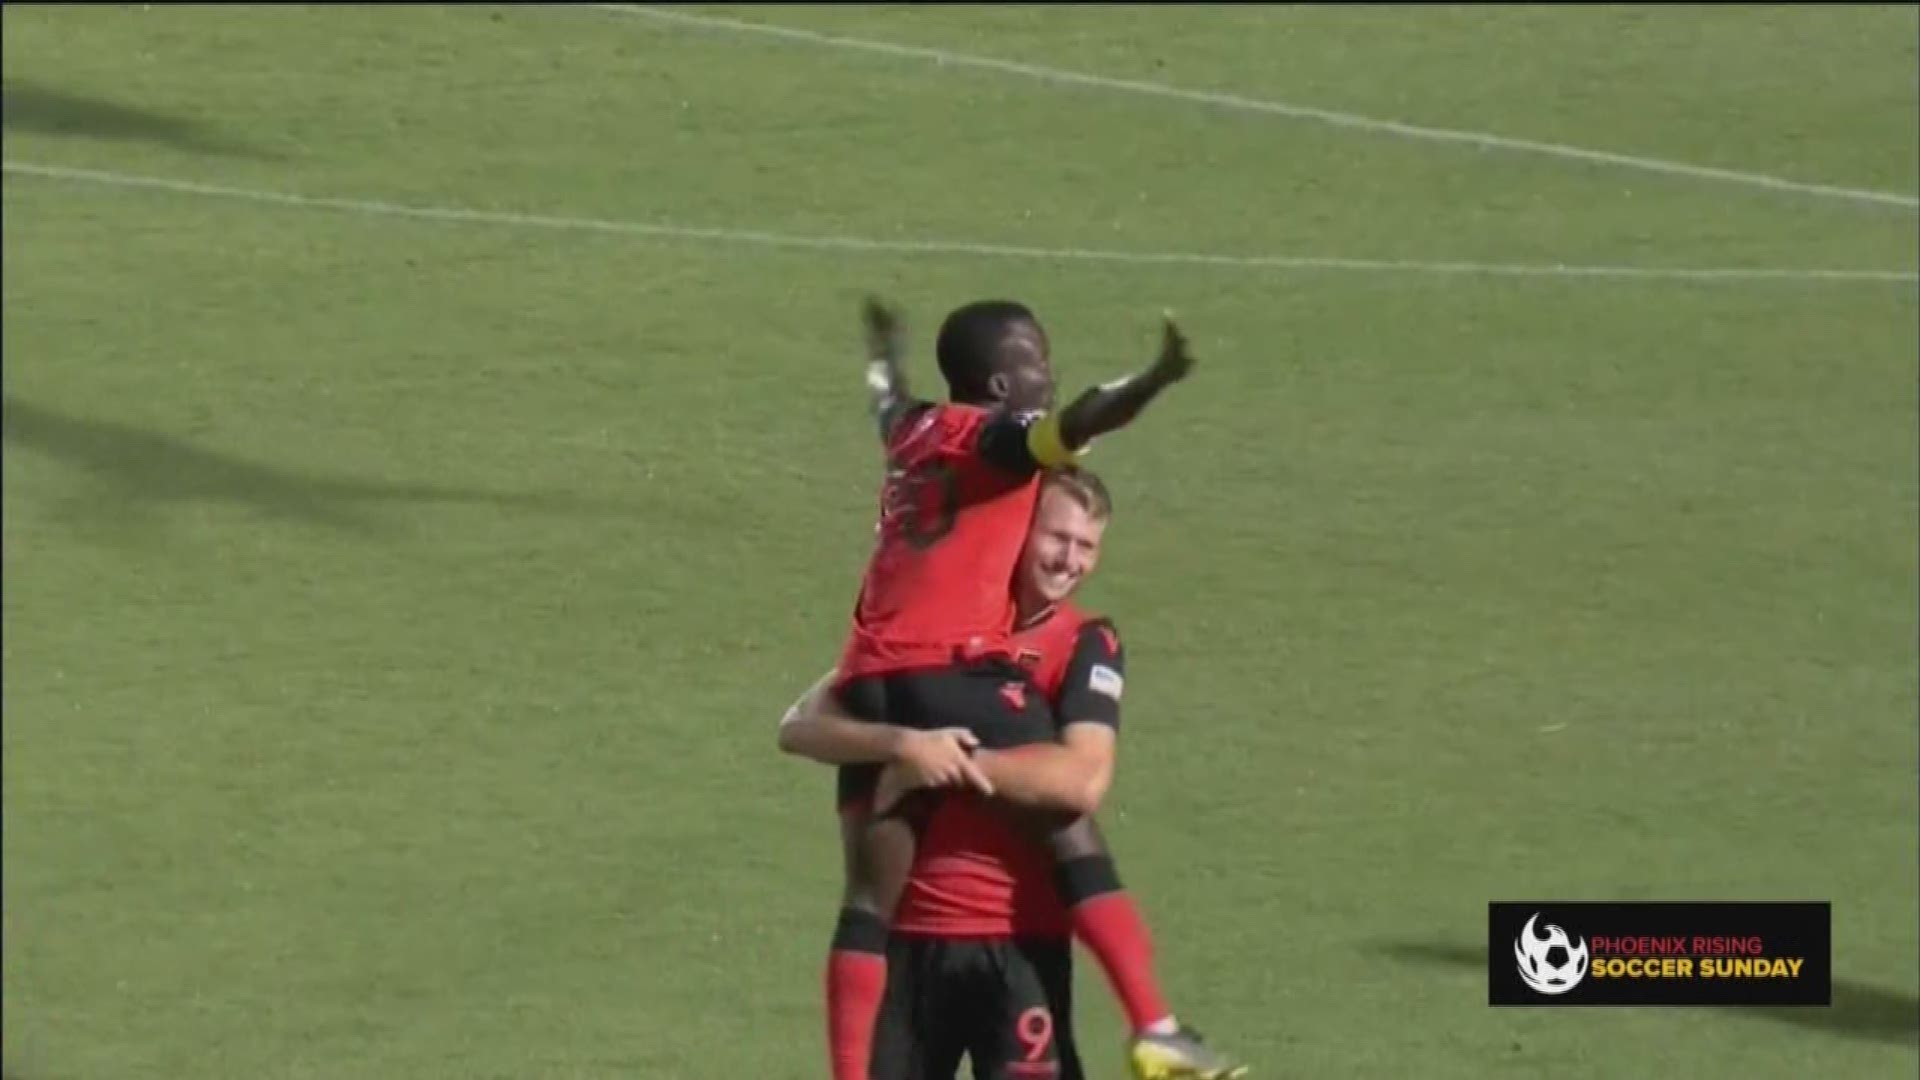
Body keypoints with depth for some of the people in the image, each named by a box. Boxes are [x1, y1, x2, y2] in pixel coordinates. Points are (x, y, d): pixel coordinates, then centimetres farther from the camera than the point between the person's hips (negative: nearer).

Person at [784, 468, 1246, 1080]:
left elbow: (1085, 782, -17)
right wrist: (902, 743, -18)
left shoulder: (1087, 645, -1)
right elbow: (799, 726, 0)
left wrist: (958, 765, -15)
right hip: (911, 932, 3)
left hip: (1019, 939, -3)